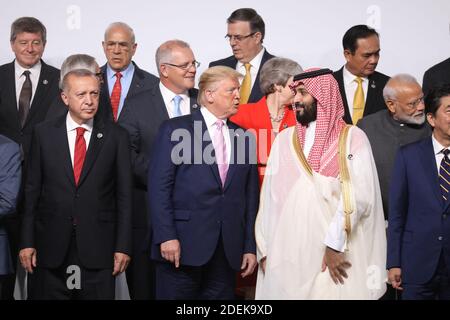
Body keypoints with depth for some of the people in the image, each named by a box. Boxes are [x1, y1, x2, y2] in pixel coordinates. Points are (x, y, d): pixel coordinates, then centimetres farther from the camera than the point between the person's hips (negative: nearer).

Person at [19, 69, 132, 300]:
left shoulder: (116, 136, 2)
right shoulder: (44, 133, 4)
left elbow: (124, 195, 2)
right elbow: (32, 191, 4)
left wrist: (123, 246, -3)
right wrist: (27, 242, 0)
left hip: (98, 248, -1)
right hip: (50, 247, 1)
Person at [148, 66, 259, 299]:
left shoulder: (244, 138, 13)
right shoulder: (175, 130, 0)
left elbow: (250, 196, 13)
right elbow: (159, 186, -6)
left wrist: (250, 247, 8)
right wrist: (166, 236, -14)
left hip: (228, 250, 4)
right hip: (182, 245, -4)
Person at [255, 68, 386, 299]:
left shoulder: (353, 138, 0)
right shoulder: (284, 140, 12)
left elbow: (358, 194, -10)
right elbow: (270, 196, 10)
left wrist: (335, 244, -16)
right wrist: (265, 249, 4)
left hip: (336, 255, -3)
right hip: (287, 256, 3)